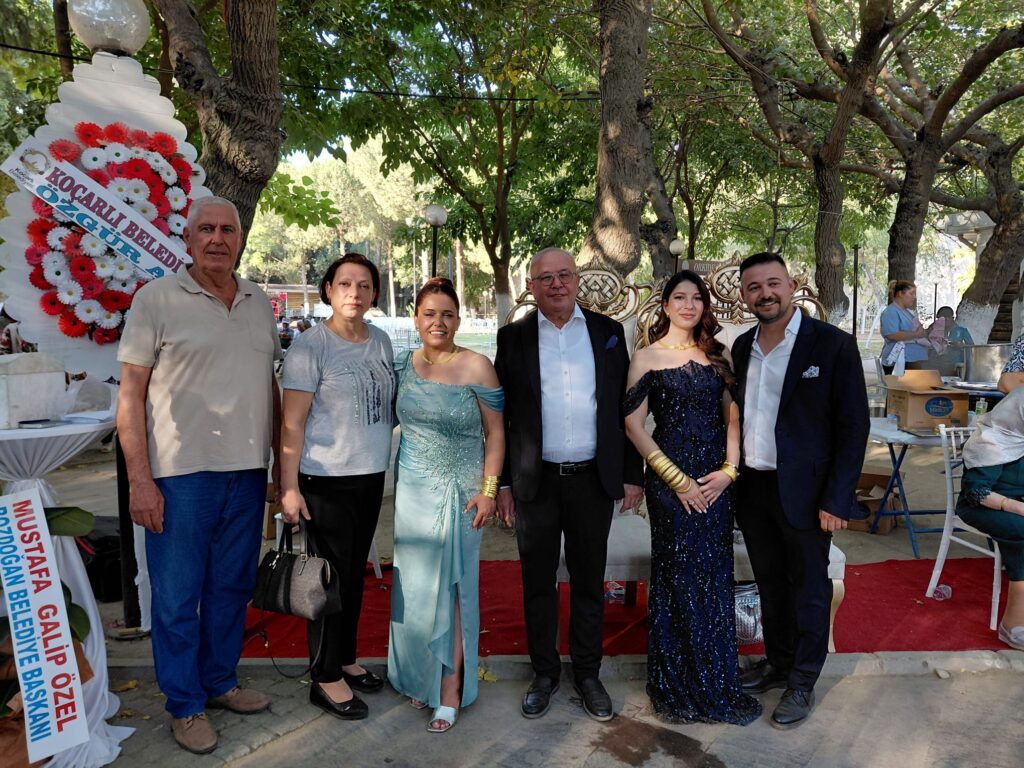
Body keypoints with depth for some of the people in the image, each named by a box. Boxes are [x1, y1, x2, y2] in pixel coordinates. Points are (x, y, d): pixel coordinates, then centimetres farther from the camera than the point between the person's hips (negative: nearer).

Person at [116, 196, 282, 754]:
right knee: (177, 597, 6)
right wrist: (140, 479, -11)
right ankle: (184, 706, 23)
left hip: (247, 471, 5)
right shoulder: (156, 299, -4)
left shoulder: (259, 303, 11)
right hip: (181, 472, -4)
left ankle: (220, 681, 34)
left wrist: (283, 461, 12)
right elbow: (130, 395, -5)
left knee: (232, 587, 16)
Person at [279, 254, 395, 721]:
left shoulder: (381, 342, 7)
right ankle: (325, 679, 19)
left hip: (371, 476, 6)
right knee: (331, 575, 2)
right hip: (326, 480, -6)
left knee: (355, 573, 16)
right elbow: (292, 423, -13)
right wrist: (288, 487, -16)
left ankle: (345, 659, 34)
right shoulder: (310, 346, -11)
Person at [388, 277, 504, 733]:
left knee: (451, 584, 3)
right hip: (412, 489, 4)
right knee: (415, 585, 12)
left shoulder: (476, 367, -11)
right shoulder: (404, 365, 3)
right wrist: (395, 481, 8)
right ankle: (418, 675, 30)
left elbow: (495, 433, -7)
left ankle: (451, 689, 16)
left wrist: (488, 490, -11)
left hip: (459, 492, -4)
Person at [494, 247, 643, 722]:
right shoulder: (514, 338, 2)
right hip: (535, 482, 0)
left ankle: (587, 674, 29)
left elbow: (625, 409, 5)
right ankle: (544, 672, 29)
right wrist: (502, 483, -1)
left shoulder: (608, 333, 4)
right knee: (537, 582, 12)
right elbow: (500, 415, 2)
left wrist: (632, 474, 2)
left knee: (589, 581, 12)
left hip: (593, 479, 1)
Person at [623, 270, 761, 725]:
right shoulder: (648, 357, -4)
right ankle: (678, 688, 24)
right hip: (670, 482, -4)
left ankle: (716, 684, 31)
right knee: (678, 580, 5)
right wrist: (677, 479, -12)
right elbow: (633, 425, -8)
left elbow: (732, 416, 9)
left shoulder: (715, 355, 9)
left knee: (715, 579, 12)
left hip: (716, 481, 4)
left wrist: (729, 469, -5)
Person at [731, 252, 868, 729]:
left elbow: (853, 427, -12)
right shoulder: (742, 347, 5)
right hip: (752, 490, 5)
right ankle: (777, 663, 39)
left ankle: (802, 683, 28)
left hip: (803, 492, -5)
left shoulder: (832, 345, -12)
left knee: (808, 589, 11)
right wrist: (732, 475, 5)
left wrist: (836, 501, -14)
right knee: (770, 584, 19)